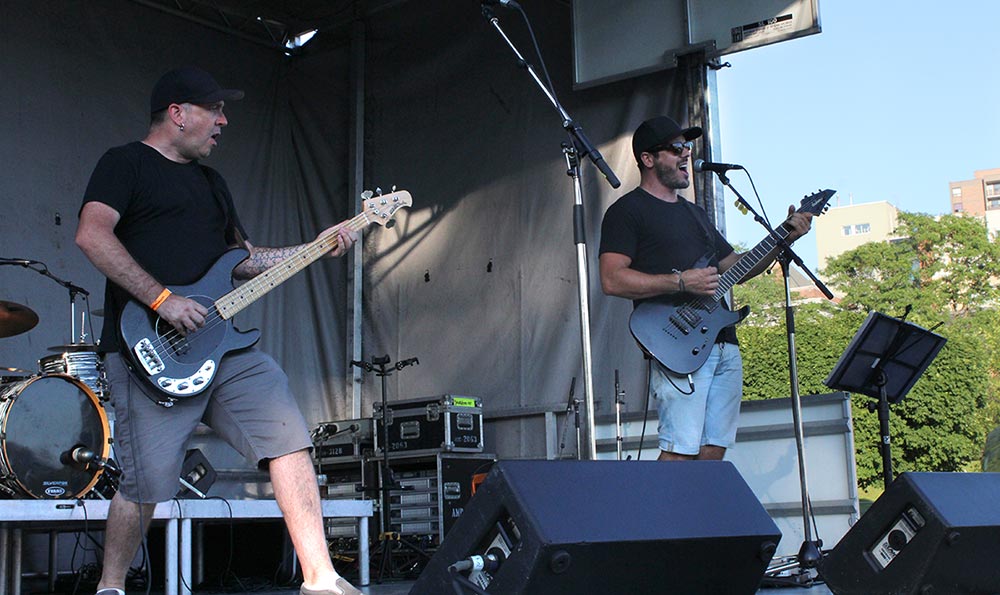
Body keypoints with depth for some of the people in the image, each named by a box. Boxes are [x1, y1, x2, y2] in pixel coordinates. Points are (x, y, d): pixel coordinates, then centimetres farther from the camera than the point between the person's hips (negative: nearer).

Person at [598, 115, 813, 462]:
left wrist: (784, 238, 16)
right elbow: (612, 281, -13)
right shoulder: (628, 211, 0)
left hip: (724, 346, 8)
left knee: (714, 453, 4)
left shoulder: (694, 213, 26)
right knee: (681, 453, -15)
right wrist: (681, 283, -17)